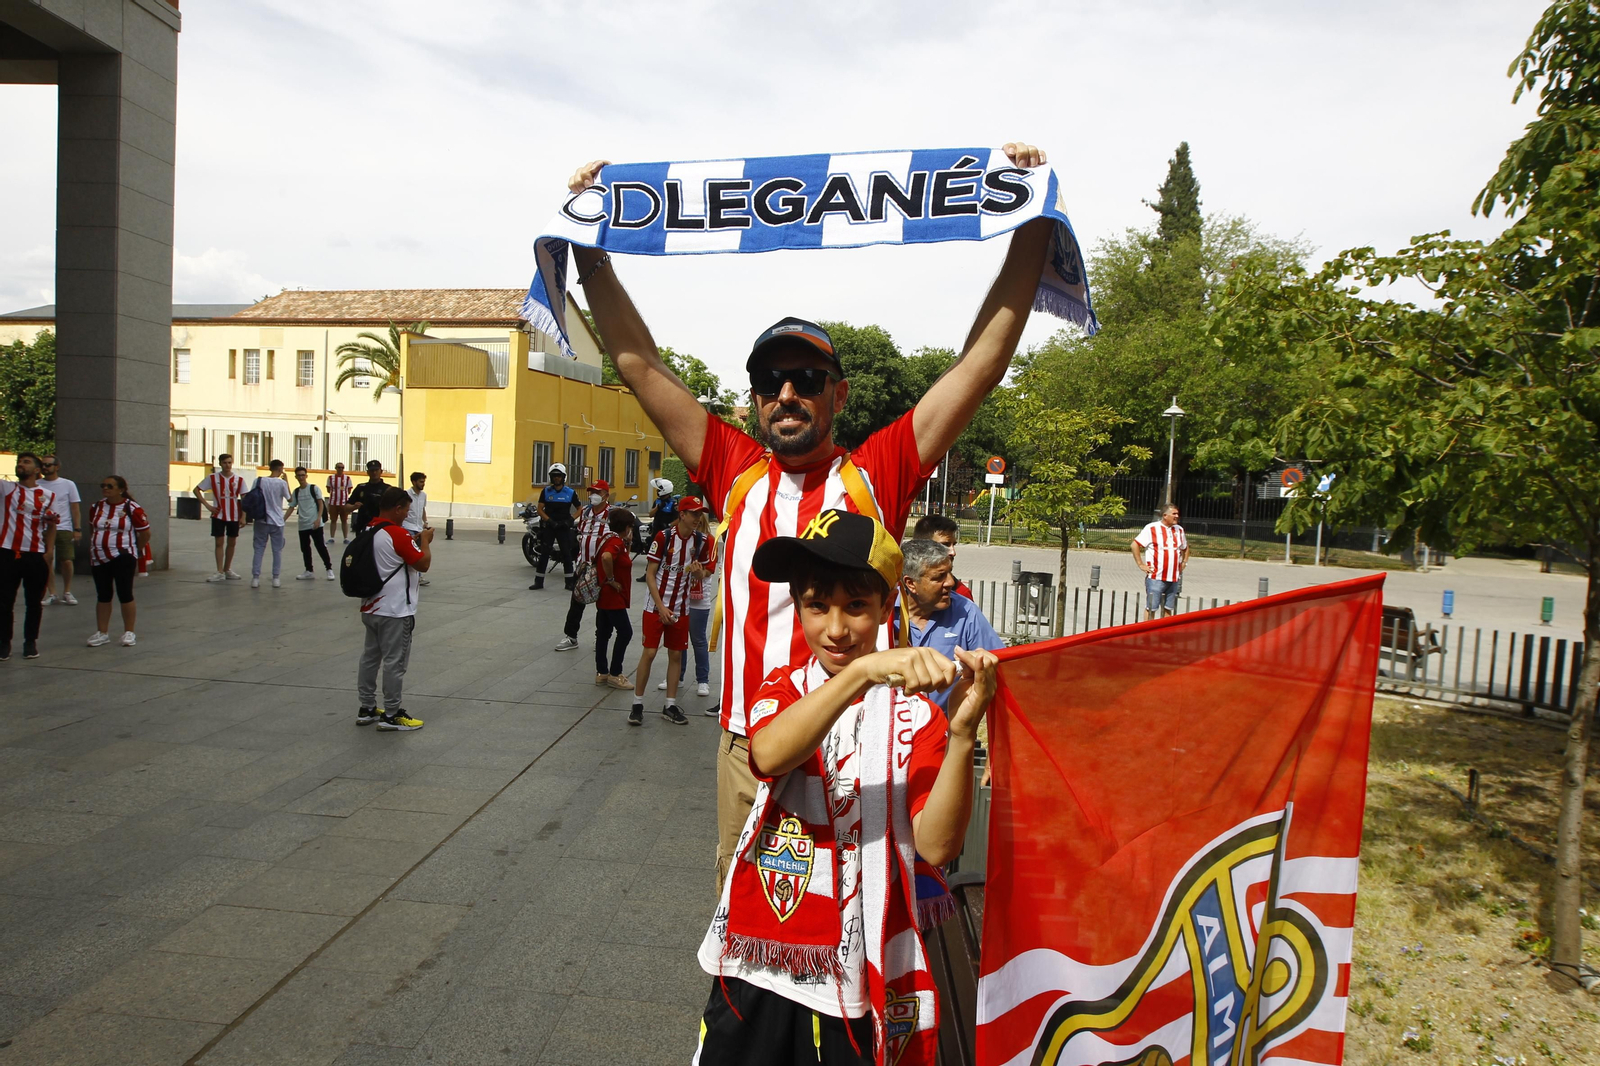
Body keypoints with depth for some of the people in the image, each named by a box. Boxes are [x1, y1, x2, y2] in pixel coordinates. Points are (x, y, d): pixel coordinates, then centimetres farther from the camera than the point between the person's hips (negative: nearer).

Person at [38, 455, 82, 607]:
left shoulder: (68, 484, 3)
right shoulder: (37, 485, 5)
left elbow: (75, 509, 4)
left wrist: (77, 529, -3)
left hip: (64, 529, -1)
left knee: (67, 561, -2)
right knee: (46, 562, 2)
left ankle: (67, 592, 14)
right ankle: (51, 593, 12)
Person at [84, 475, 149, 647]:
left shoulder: (132, 508, -9)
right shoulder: (97, 507, 7)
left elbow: (145, 533, -3)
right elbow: (92, 529, 21)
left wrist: (134, 551, 6)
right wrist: (95, 547, 17)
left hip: (122, 558, -5)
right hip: (99, 558, 5)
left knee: (125, 594, -1)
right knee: (103, 595, 11)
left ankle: (129, 633, 9)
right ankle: (102, 633, 19)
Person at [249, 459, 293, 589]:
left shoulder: (259, 481, -2)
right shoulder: (282, 483, -9)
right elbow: (290, 499, 5)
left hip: (261, 521, 2)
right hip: (276, 521, -2)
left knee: (259, 549, 7)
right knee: (277, 550, 8)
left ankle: (255, 578, 3)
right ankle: (275, 578, 8)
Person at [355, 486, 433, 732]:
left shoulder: (367, 531, 7)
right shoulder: (398, 534, -20)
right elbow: (423, 564, -15)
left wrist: (414, 542, 12)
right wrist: (425, 541, 0)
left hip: (371, 608, 9)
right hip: (395, 611, -9)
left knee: (370, 657, 15)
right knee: (395, 662, 0)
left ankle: (366, 709, 24)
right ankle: (391, 715, 6)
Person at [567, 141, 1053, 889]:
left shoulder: (877, 473, 0)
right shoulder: (736, 473, 6)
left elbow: (982, 361, -3)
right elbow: (639, 364, 9)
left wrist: (1033, 231, -5)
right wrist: (590, 253, 7)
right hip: (749, 750, 2)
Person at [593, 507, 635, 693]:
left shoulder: (608, 538, 10)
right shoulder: (617, 542, -18)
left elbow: (600, 558, 25)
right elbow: (606, 557, -38)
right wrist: (611, 580, -25)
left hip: (603, 595, 10)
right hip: (613, 596, -10)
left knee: (603, 633, 13)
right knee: (625, 632, -4)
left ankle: (601, 673, 20)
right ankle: (614, 674, 1)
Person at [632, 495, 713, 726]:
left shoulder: (701, 541, 0)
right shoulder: (663, 537, -12)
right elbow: (650, 575, -10)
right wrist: (661, 607, -16)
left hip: (681, 608, 4)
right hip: (656, 606, -4)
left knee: (676, 655, 7)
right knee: (649, 653, -3)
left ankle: (670, 705, 17)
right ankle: (637, 703, 9)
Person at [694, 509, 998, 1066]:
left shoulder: (913, 711, -8)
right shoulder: (782, 688, -1)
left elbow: (936, 845, -17)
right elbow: (769, 753, -25)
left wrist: (962, 733, -30)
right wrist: (861, 671, -38)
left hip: (860, 972, -2)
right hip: (760, 959, 2)